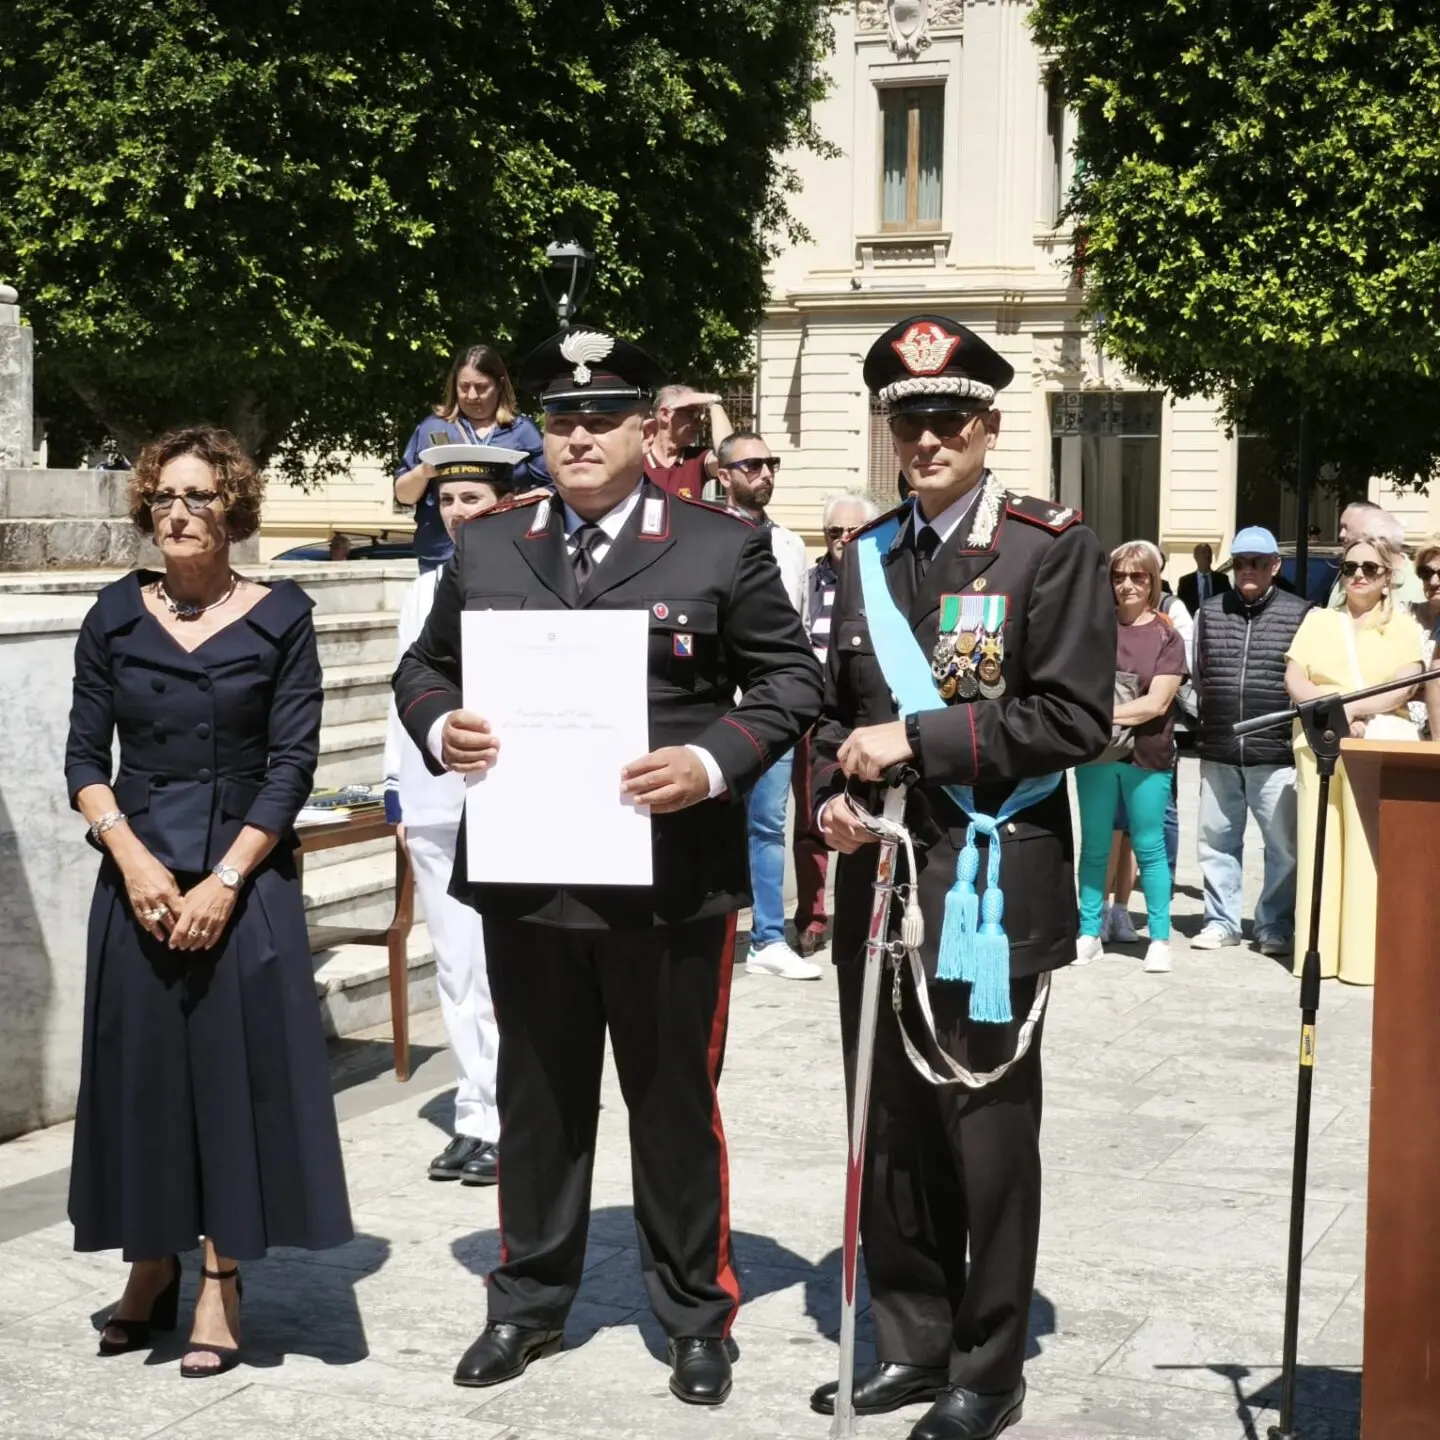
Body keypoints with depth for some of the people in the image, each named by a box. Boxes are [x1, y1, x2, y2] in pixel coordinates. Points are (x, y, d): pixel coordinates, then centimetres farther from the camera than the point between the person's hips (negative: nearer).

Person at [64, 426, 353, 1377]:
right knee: (140, 1067, 6)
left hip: (244, 880, -2)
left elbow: (292, 768, -5)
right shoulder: (117, 614, 4)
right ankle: (152, 1265, 21)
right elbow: (84, 757, 4)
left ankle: (221, 1283, 11)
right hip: (138, 876, 2)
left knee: (237, 1069, 0)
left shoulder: (280, 617, -3)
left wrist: (224, 882, -13)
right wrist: (134, 859, -10)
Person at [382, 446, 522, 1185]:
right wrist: (396, 788, 13)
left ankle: (502, 1124, 5)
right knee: (454, 968, 10)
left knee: (499, 968, -5)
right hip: (434, 805, 6)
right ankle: (473, 1119, 18)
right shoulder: (425, 590, 13)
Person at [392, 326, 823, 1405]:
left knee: (675, 1101, 9)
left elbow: (791, 678, -1)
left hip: (673, 878, -3)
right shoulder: (486, 546, 9)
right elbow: (425, 665, 14)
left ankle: (697, 1313, 25)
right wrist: (441, 728, -8)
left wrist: (712, 762, -17)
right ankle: (531, 1301, 31)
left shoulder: (724, 546, -1)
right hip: (525, 872, 3)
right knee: (538, 1096, 15)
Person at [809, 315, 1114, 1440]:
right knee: (889, 1125, 13)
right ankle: (911, 1343, 28)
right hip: (876, 882, 6)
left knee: (987, 1131, 3)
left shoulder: (1054, 547, -6)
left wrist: (918, 740, -15)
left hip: (993, 883, -5)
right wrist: (834, 793, 0)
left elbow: (1074, 717, -13)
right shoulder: (867, 556, 12)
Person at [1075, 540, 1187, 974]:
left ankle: (1160, 938, 10)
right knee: (1094, 846, 8)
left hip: (1147, 756, -2)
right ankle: (1089, 933, 16)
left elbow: (1156, 703, -10)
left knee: (1149, 848, 3)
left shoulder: (1167, 636, -2)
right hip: (1097, 752, 2)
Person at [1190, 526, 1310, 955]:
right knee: (1216, 842, 10)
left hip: (1276, 756, -3)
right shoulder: (1210, 611, 11)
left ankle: (1275, 927, 12)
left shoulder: (1300, 614, -1)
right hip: (1218, 755, 3)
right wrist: (1210, 720, 11)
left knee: (1284, 847, 1)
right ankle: (1220, 921, 21)